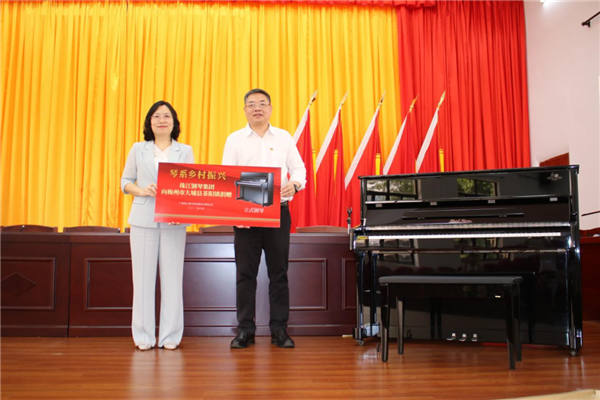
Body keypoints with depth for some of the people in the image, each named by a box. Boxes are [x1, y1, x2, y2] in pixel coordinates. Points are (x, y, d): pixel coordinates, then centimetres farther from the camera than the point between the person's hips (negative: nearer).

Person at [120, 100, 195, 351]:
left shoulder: (185, 151, 12)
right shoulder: (138, 149, 13)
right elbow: (125, 181, 12)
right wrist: (142, 191, -8)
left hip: (174, 221, 0)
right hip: (143, 219, 0)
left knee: (172, 276, -2)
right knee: (143, 276, -1)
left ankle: (170, 336, 8)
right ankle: (143, 336, 9)